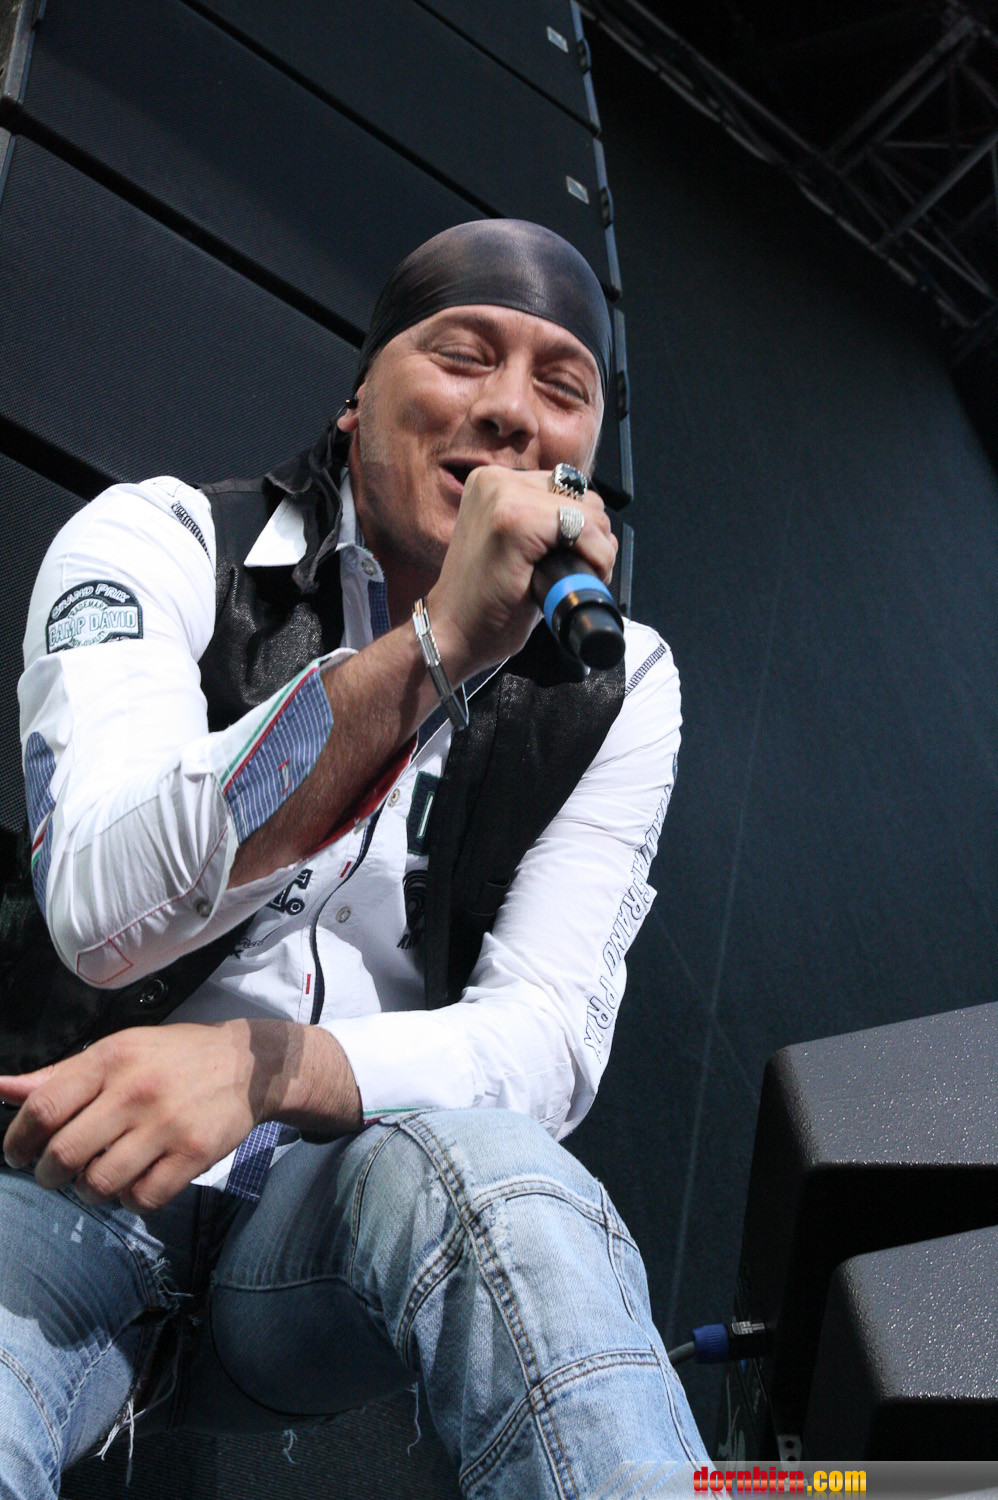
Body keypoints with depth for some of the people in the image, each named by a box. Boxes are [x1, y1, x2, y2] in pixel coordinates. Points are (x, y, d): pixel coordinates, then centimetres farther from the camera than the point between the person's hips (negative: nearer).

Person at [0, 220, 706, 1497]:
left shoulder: (617, 687, 2)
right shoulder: (161, 542, -5)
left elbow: (548, 1042, -7)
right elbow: (105, 915, -21)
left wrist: (263, 1064, -27)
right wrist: (435, 645, -32)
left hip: (336, 1202, 2)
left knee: (479, 1166, -33)